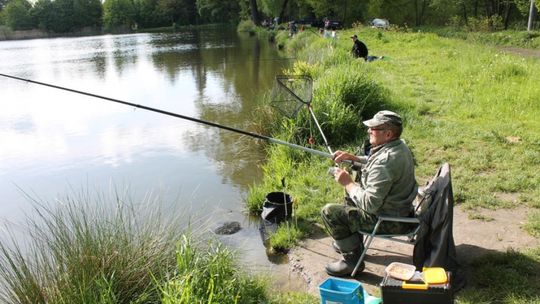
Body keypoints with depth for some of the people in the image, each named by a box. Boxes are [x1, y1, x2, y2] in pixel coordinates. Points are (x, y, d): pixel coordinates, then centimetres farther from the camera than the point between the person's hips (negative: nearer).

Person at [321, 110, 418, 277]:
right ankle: (351, 241, 36)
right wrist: (353, 158, 6)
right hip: (401, 208, 10)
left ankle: (352, 259, 3)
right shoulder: (399, 145, 0)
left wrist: (348, 183, -18)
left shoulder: (385, 160, -32)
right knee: (352, 190, 28)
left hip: (389, 220, -10)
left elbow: (369, 204, -30)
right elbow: (374, 164, 20)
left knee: (329, 212, -11)